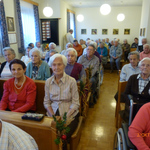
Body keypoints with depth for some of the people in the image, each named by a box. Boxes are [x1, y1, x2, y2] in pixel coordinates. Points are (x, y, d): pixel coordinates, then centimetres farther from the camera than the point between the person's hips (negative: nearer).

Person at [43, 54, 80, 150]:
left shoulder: (71, 81, -6)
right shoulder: (48, 82, 5)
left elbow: (75, 103, -6)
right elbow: (46, 102, 7)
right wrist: (53, 116, -8)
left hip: (70, 115, -2)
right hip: (53, 114, 3)